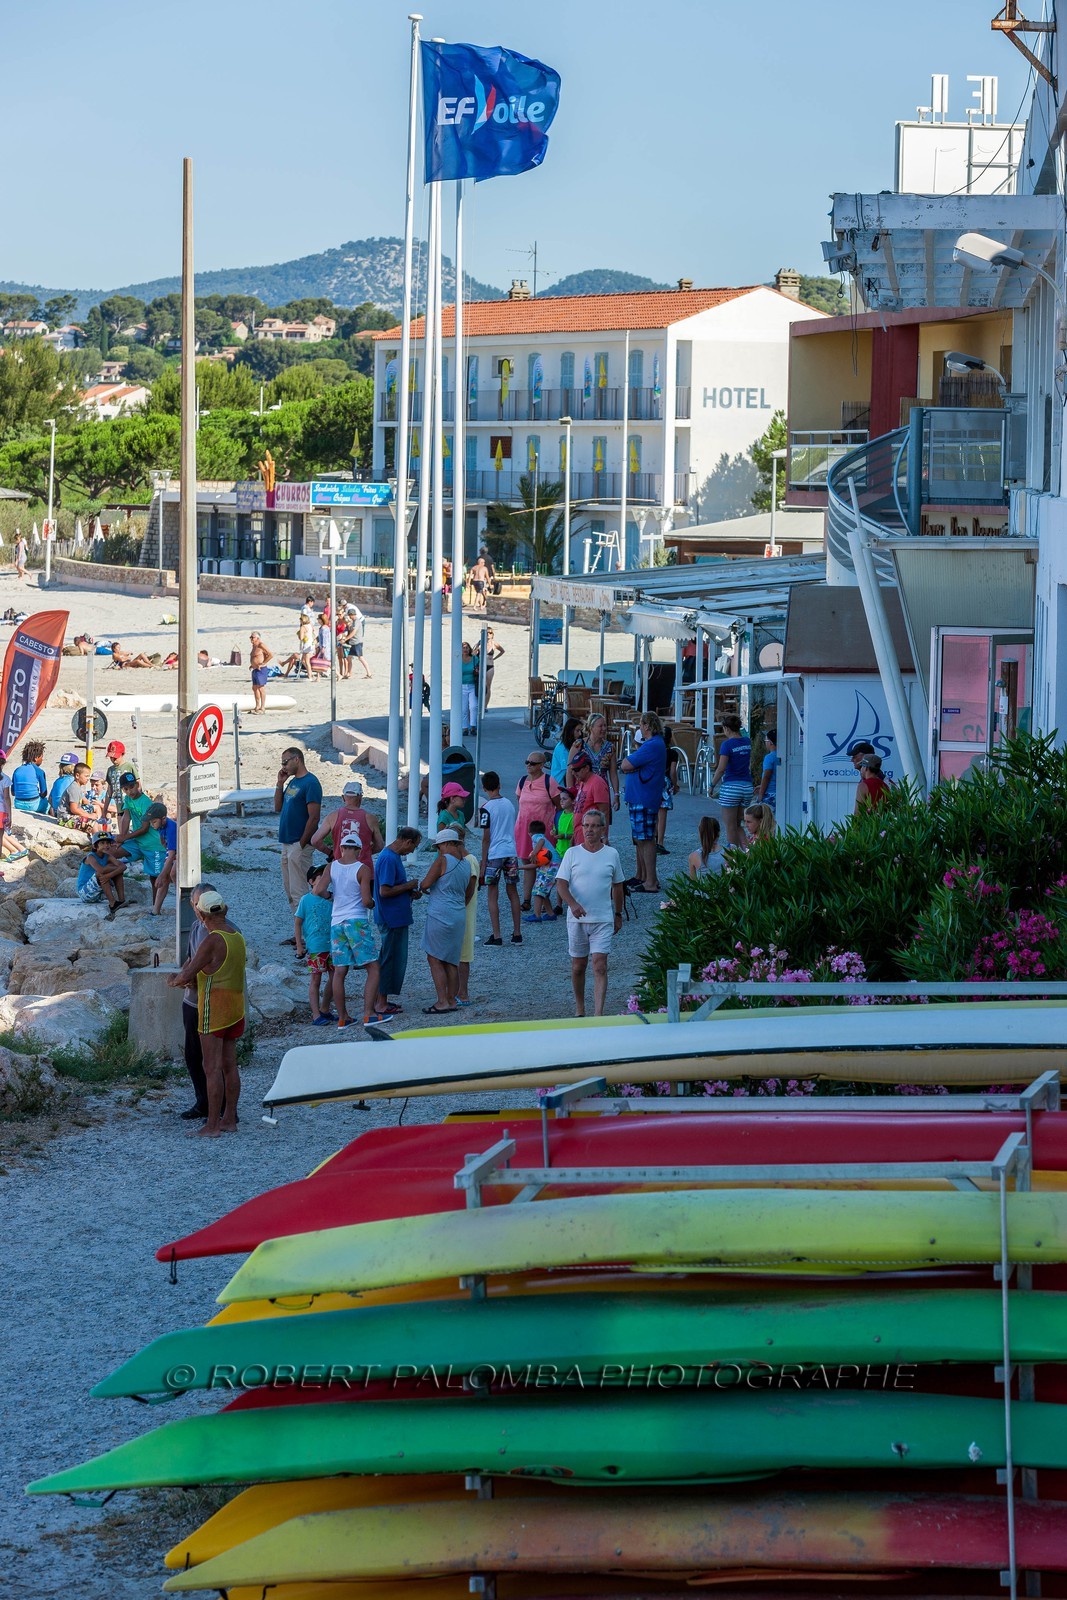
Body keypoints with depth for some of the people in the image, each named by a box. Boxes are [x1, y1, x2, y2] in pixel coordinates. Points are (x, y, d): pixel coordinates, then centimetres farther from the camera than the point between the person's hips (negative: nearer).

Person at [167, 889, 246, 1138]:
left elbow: (187, 975, -13)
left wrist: (175, 981, 8)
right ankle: (229, 1120, 19)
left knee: (212, 1068, -6)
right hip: (235, 1006, 9)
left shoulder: (211, 941, -18)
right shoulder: (236, 936, 9)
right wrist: (182, 977, 17)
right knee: (229, 1065, 13)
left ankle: (212, 1126, -5)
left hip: (214, 1006, -9)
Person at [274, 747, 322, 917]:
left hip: (299, 844, -10)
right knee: (289, 890, 13)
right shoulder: (292, 781, 15)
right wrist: (280, 783, 6)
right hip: (287, 843, 10)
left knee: (298, 892, -9)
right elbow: (278, 807, 16)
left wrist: (302, 844, -18)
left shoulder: (310, 783, -14)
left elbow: (314, 818, -18)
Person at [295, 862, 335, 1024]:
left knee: (334, 977, 10)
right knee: (315, 980, -2)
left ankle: (324, 1010, 26)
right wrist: (299, 945, -8)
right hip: (315, 948, -6)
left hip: (332, 945, 6)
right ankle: (316, 1015, -1)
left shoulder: (330, 898, 7)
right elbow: (297, 922, -3)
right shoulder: (306, 900, -6)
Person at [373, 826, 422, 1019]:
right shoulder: (389, 859, -20)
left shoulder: (394, 856, 12)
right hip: (392, 918, -10)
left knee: (394, 959, 16)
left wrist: (410, 892, 7)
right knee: (391, 959, -4)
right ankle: (381, 1003, 2)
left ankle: (383, 1000, 22)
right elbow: (385, 891, -25)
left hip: (398, 918, 10)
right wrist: (409, 886, -16)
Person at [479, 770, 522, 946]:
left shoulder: (486, 808, -9)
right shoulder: (509, 804, 8)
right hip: (511, 852, 5)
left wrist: (483, 864, -5)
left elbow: (486, 838, -9)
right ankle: (517, 934, 14)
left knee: (492, 896, 1)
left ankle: (496, 936, -2)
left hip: (494, 854, -5)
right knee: (512, 893, 12)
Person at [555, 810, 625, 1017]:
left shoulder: (611, 854, 6)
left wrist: (618, 914, 18)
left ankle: (598, 1014, -16)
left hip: (603, 920, -1)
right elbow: (561, 883, -5)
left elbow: (618, 885, 16)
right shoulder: (572, 853, 2)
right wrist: (573, 904, -23)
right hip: (577, 919, 1)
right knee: (578, 967, 9)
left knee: (600, 966, -11)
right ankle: (579, 1010, 25)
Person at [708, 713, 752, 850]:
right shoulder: (747, 741, 6)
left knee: (730, 827, 2)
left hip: (731, 787, -6)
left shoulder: (727, 744, -12)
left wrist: (712, 785, -4)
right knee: (737, 825, 16)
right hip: (747, 787, 6)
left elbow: (721, 769, -16)